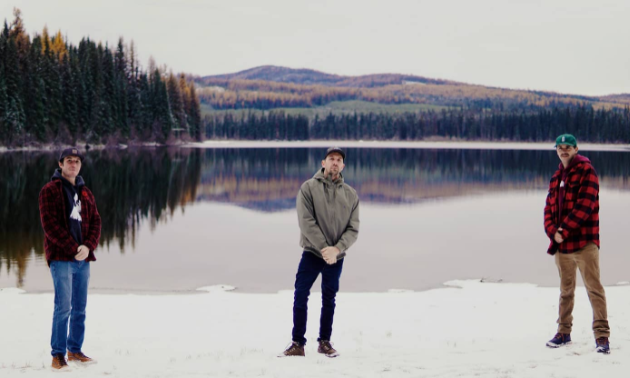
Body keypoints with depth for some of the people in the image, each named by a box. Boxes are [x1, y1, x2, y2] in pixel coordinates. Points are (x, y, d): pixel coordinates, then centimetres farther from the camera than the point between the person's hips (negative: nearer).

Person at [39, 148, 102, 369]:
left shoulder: (86, 193, 17)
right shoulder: (50, 191, -2)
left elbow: (95, 223, 12)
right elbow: (50, 225, -11)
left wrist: (88, 246, -7)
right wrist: (74, 248, -15)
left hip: (83, 259, 6)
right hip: (61, 258, -6)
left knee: (80, 308, 10)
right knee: (63, 306, -10)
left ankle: (75, 350, 19)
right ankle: (58, 355, -5)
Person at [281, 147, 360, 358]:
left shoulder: (351, 194, 5)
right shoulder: (308, 188, -3)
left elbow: (353, 229, 0)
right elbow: (306, 222, -11)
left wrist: (336, 249, -16)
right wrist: (324, 248, -18)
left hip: (336, 257, 2)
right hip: (311, 253, -2)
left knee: (329, 299, 11)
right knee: (301, 296, -5)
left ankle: (325, 342, 21)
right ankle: (298, 343, 3)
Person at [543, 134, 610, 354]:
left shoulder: (586, 171, -4)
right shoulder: (557, 177, 17)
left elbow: (584, 205, -15)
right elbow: (550, 207, 12)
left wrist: (564, 229, -16)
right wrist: (552, 231, -6)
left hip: (584, 241, -7)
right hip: (561, 243, 7)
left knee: (594, 288, -9)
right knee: (566, 290, 14)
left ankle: (602, 335, -9)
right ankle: (564, 332, 23)